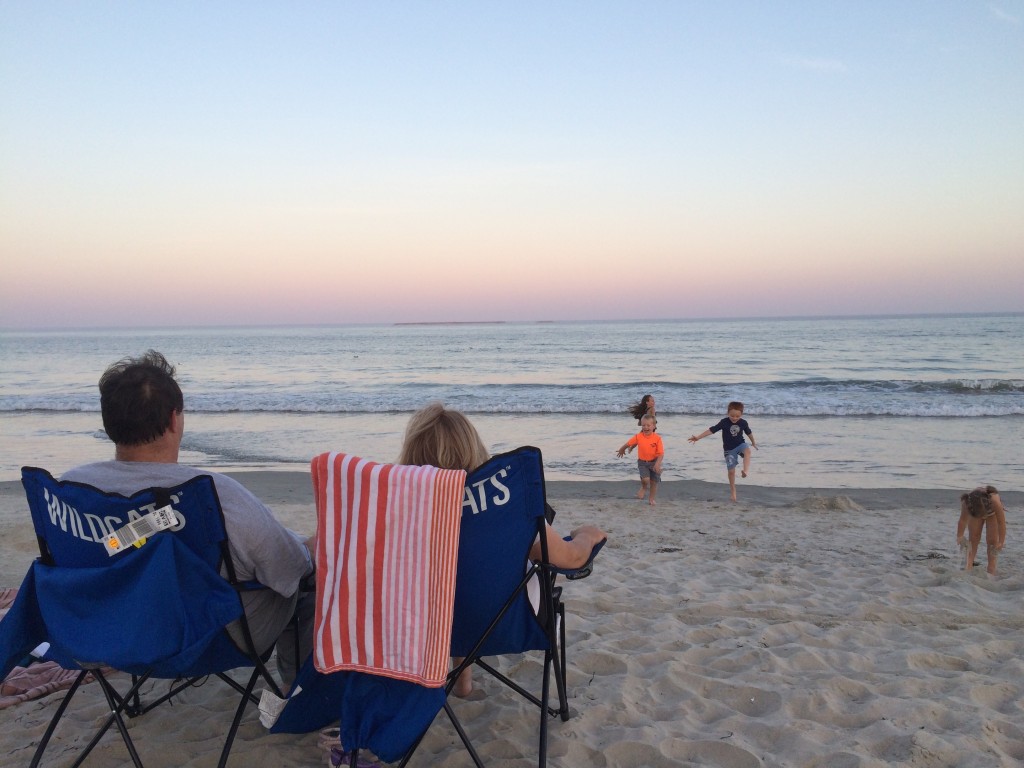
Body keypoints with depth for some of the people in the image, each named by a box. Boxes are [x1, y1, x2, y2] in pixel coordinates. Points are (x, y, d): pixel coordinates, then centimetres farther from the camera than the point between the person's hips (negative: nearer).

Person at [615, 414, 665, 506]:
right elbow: (628, 444, 8)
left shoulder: (657, 438, -14)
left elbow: (661, 453, -16)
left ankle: (651, 499, 31)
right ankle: (644, 488, 17)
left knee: (654, 482, 8)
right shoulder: (638, 437, -10)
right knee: (645, 479, -20)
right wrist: (621, 450, 23)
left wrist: (657, 464, -29)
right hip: (642, 462, 0)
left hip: (654, 462, 0)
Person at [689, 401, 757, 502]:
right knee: (731, 470, 2)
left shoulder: (743, 423, -8)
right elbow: (711, 430, -18)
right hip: (729, 449, -1)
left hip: (740, 444, 1)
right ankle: (733, 491, 14)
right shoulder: (724, 422, -15)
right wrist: (698, 437, -24)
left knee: (747, 450, -36)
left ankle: (745, 470, -44)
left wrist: (753, 442, 29)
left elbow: (749, 432, 13)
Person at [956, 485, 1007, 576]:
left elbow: (1001, 522, -35)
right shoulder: (966, 503, -41)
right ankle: (969, 566, 1)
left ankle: (991, 570, -1)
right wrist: (959, 536, -19)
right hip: (974, 513, 2)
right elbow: (963, 520, -23)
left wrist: (1001, 542, -30)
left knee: (992, 541, -7)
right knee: (973, 539, -2)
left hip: (992, 512, -1)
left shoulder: (994, 500, -46)